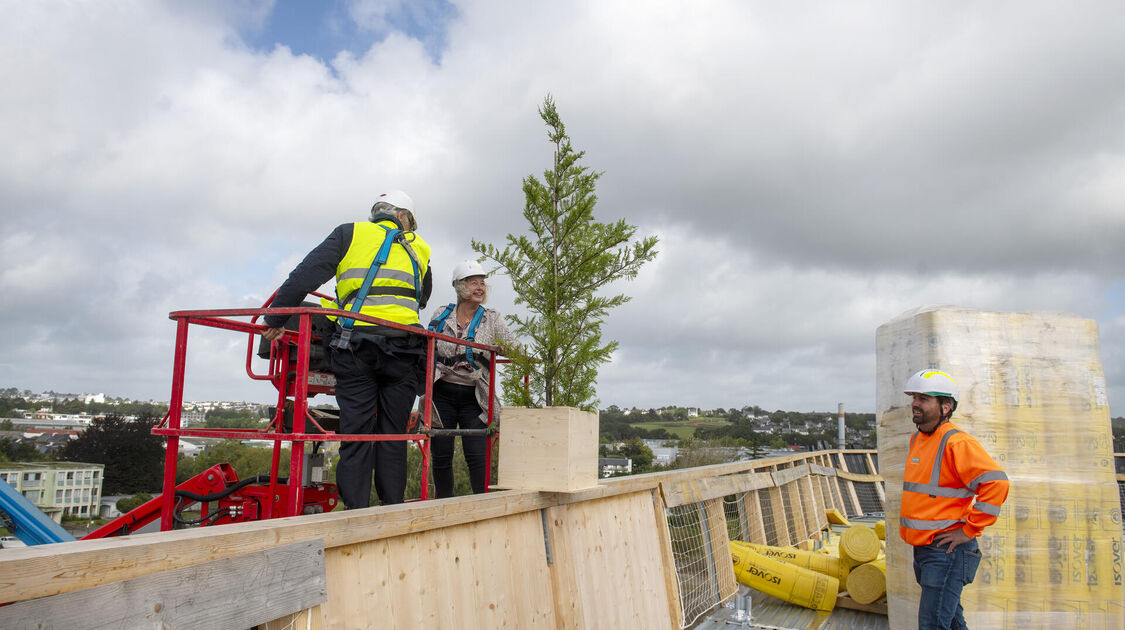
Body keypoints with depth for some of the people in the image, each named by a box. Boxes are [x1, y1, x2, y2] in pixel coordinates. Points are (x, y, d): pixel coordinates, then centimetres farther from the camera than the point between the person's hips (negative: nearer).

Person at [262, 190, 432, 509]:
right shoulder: (418, 249, 19)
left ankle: (355, 510, 0)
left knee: (356, 433, 2)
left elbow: (306, 275, 2)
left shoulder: (351, 234, 12)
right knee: (393, 434, 8)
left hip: (355, 345, -1)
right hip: (403, 349, 1)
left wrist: (275, 319, 5)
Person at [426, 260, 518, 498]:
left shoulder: (492, 320, 6)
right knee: (441, 455, 4)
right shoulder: (441, 315, 8)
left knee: (477, 456, -9)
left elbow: (513, 349, -1)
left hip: (473, 398, -1)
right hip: (442, 394, 1)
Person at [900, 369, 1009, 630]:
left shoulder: (956, 442, -17)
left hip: (947, 550, -9)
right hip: (923, 549, 9)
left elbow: (996, 483, -26)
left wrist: (968, 530, -21)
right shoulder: (917, 440, 12)